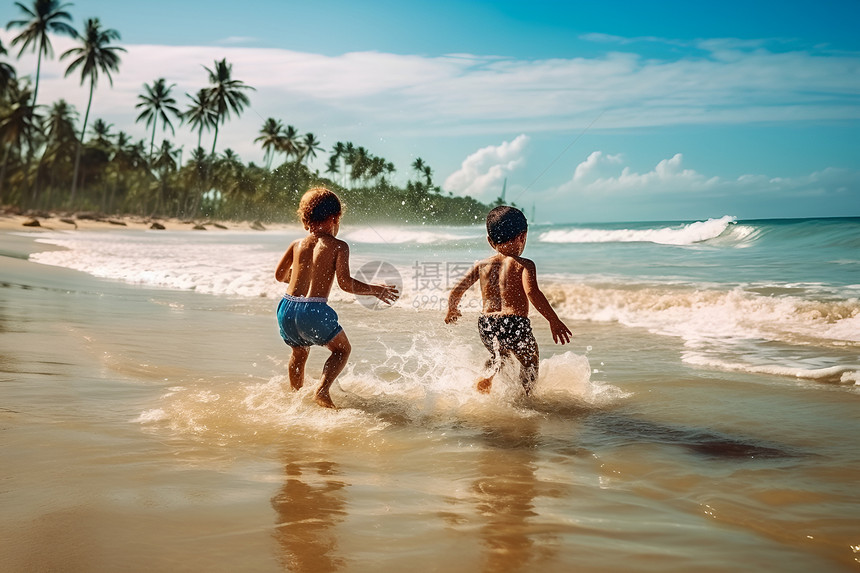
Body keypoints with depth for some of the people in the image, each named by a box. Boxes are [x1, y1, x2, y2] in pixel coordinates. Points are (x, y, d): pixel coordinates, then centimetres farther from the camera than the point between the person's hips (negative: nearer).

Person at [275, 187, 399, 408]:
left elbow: (280, 275, 21)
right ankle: (322, 390, -2)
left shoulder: (297, 244, 13)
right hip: (313, 310, -5)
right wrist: (375, 290, 1)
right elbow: (345, 283, -11)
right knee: (342, 349, 17)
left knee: (299, 352, 31)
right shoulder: (338, 246, -2)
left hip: (286, 308, 5)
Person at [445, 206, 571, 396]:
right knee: (530, 361, 21)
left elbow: (456, 291, 7)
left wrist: (452, 311, 26)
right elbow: (532, 292, -21)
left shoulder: (481, 265, 8)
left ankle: (488, 375, 5)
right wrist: (554, 321, -20)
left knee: (500, 354, 32)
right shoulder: (524, 265, -5)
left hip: (485, 325, 4)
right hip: (514, 323, -4)